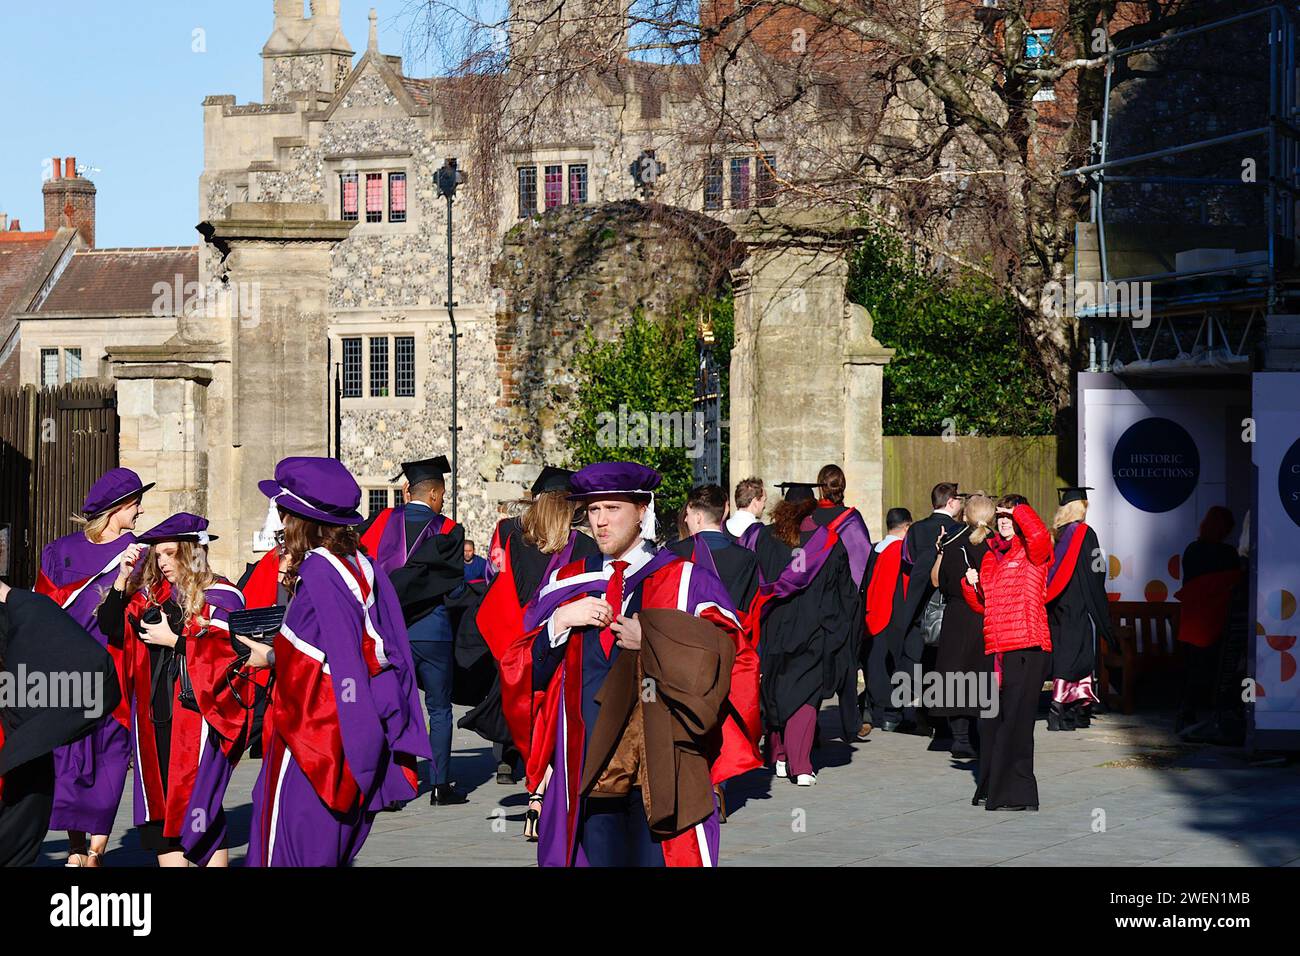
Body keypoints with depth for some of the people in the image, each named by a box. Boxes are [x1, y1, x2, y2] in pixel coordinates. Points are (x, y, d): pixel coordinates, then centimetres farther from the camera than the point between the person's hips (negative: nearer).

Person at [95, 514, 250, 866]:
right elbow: (112, 628, 8)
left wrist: (174, 640, -11)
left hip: (197, 715, -6)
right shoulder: (151, 595, 14)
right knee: (160, 806, 6)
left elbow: (229, 650, -14)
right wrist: (123, 580, -1)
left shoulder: (220, 596, -4)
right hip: (155, 714, 6)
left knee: (196, 805, -6)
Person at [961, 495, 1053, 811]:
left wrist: (1019, 509, -12)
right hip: (996, 649, 7)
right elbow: (982, 606, 24)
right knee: (990, 722, 12)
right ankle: (990, 788, 24)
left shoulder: (1032, 553, -2)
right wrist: (971, 586, 4)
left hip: (1026, 649, -7)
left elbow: (1039, 535, -28)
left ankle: (1017, 794, -3)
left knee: (1014, 722, -8)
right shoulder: (990, 556, 18)